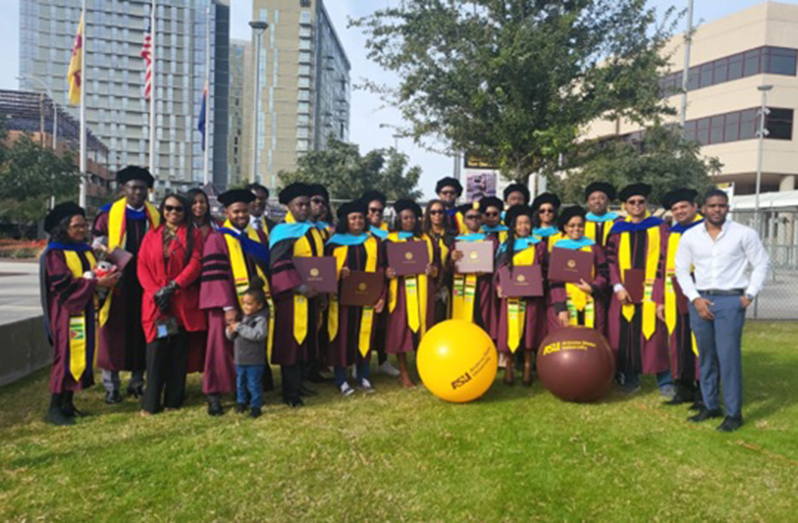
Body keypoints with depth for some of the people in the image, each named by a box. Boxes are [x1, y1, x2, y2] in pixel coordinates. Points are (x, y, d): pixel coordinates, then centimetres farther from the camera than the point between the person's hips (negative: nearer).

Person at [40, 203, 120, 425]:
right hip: (66, 314, -7)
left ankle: (68, 403, 19)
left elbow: (94, 274, 14)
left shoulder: (86, 250, 15)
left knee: (82, 356, 9)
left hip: (86, 312, 7)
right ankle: (54, 408, 2)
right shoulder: (54, 253, -9)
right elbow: (63, 284, -18)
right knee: (66, 357, -7)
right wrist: (96, 282, -22)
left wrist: (108, 276, -8)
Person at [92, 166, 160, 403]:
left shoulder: (155, 216, 8)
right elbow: (96, 243, 6)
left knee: (141, 332, 7)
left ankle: (137, 381, 20)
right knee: (114, 332, 2)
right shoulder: (108, 214, 2)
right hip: (116, 283, -2)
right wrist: (103, 253, -14)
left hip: (145, 283, 2)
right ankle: (111, 386, 12)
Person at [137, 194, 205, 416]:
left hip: (184, 302, -1)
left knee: (178, 353, 1)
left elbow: (195, 263, -4)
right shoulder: (151, 236, 14)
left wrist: (173, 286, -14)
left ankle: (174, 401, 9)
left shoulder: (193, 234, 8)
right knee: (156, 352, -5)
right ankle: (150, 403, 1)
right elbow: (142, 267, 5)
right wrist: (155, 292, -9)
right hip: (156, 302, 1)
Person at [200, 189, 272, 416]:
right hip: (229, 305, -5)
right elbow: (216, 276, -13)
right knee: (223, 349, 2)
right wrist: (227, 307, -20)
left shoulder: (259, 237, 13)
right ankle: (214, 395, 11)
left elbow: (268, 269, 15)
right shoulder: (217, 239, -4)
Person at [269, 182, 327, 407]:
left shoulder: (314, 231, 14)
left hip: (312, 295, 7)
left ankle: (298, 384, 24)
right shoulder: (282, 231, -8)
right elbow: (279, 266, -18)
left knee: (307, 341, 12)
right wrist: (297, 287, -27)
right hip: (292, 296, -7)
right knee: (291, 341, -3)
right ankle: (289, 391, 6)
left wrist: (323, 292, 12)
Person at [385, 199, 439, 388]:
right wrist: (387, 272, -19)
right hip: (401, 290, -2)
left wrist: (433, 270, -11)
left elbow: (436, 263, 11)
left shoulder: (426, 239, 13)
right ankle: (404, 373, 6)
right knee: (401, 329, -3)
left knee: (423, 329, 3)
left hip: (422, 289, 2)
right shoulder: (391, 239, 6)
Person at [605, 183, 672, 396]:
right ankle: (629, 379, 15)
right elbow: (611, 260, 4)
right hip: (624, 293, 2)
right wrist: (618, 287, -9)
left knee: (655, 337, -4)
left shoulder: (659, 227, 7)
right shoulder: (617, 230, 10)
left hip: (650, 292, -2)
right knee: (625, 336, 2)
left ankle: (665, 382, 6)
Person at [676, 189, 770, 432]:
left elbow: (762, 264, 6)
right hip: (700, 301, 3)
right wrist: (695, 298, -2)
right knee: (706, 357, 9)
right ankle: (710, 406, 21)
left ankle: (734, 413, 2)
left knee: (728, 357, -7)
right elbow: (681, 269, 8)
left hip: (731, 300, -3)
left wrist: (749, 294, -3)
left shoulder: (744, 234, 0)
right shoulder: (690, 236, 5)